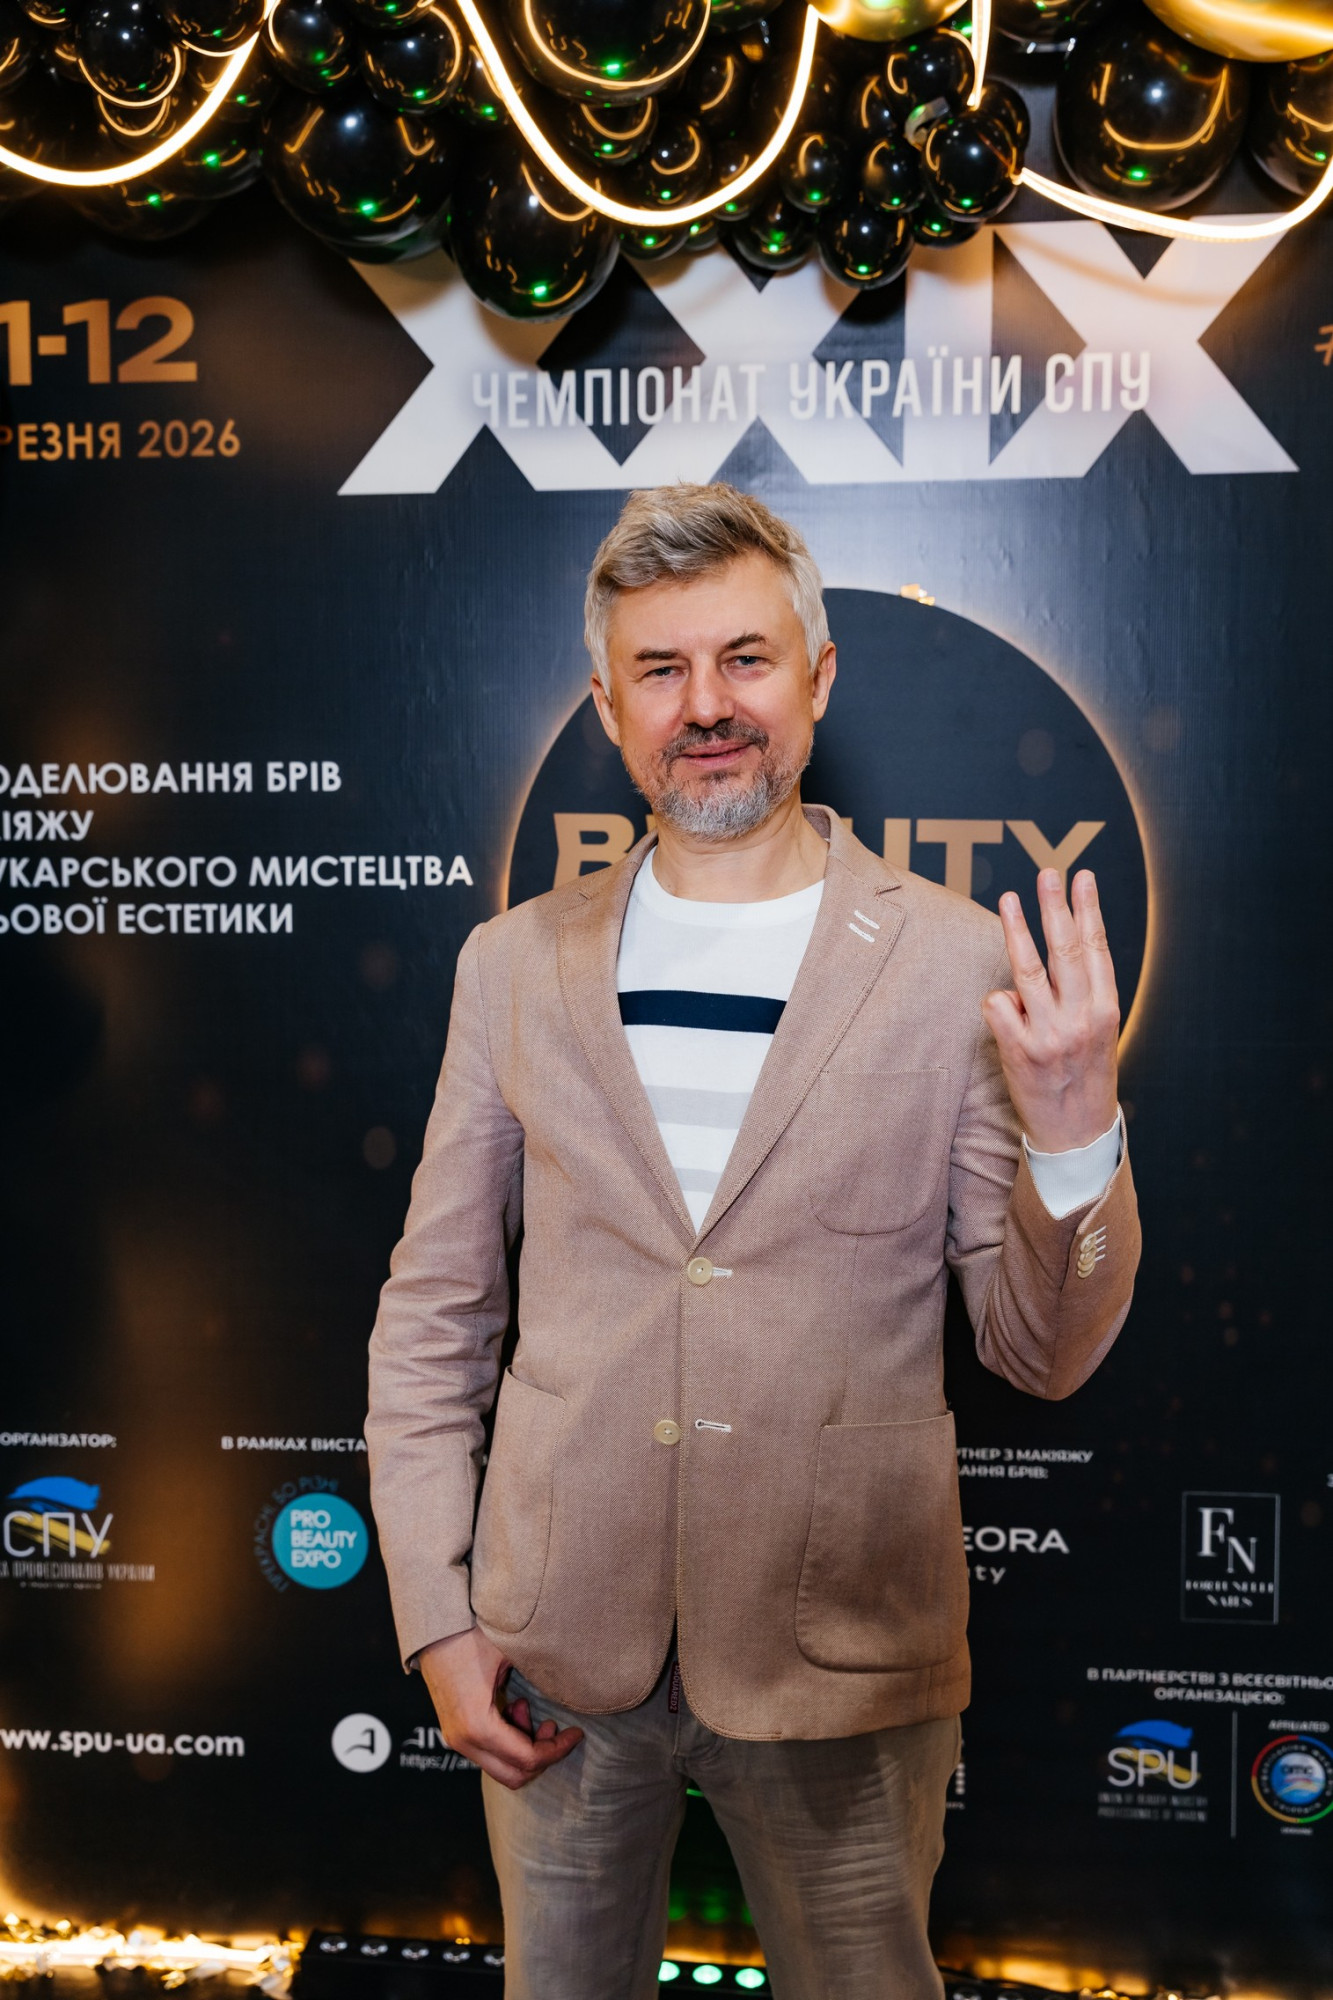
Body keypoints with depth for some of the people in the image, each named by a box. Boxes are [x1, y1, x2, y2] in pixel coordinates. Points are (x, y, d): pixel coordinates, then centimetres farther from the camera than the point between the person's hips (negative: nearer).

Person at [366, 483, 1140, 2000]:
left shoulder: (961, 966, -7)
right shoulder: (516, 964, 0)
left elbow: (1043, 1352, -5)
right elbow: (432, 1318, 5)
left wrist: (1073, 1131, -22)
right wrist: (436, 1616, 1)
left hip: (843, 1656, -1)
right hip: (558, 1649, 2)